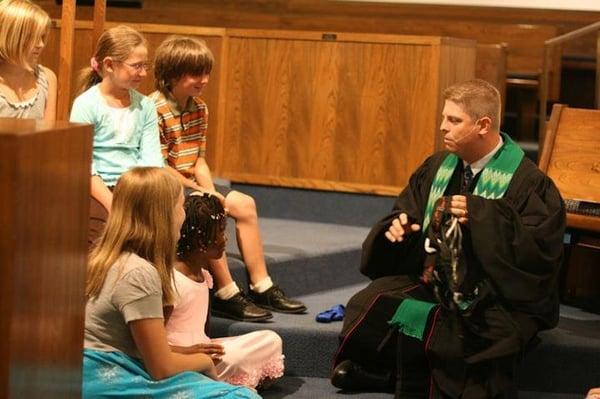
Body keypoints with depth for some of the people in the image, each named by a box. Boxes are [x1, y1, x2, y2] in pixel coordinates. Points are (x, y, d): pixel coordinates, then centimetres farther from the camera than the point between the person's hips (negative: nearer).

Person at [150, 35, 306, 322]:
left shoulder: (199, 108, 9)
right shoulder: (155, 110, -19)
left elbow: (198, 160, 9)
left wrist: (211, 193, -8)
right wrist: (200, 192, -16)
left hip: (189, 183, 10)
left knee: (244, 204, 2)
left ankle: (261, 286, 7)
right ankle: (226, 295, -24)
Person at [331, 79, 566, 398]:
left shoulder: (527, 182, -11)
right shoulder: (438, 166, 10)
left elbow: (541, 251, -20)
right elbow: (406, 210, 21)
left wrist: (481, 216, -26)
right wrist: (398, 224, -4)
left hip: (492, 300, -7)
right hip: (431, 281, 7)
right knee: (366, 308, -16)